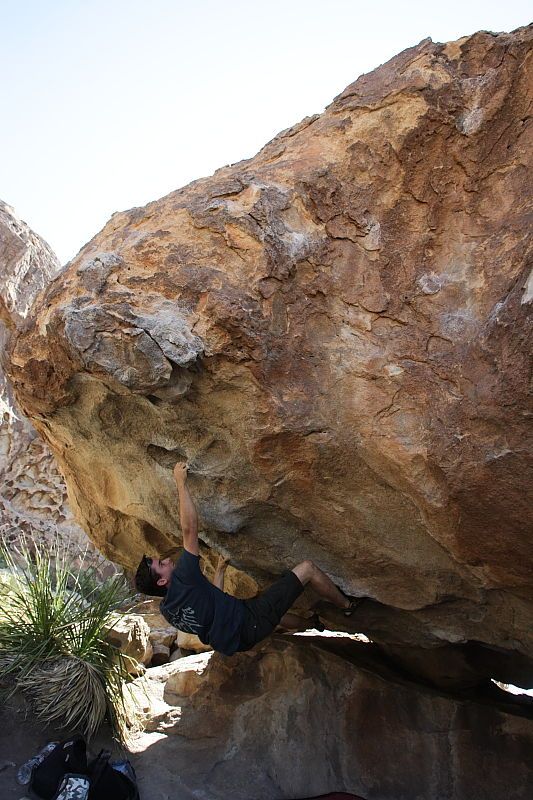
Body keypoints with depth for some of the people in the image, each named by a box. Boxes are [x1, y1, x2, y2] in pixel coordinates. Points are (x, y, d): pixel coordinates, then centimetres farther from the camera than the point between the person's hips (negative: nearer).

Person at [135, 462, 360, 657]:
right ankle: (346, 605, 18)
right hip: (251, 624, -9)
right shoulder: (181, 582, -26)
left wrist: (220, 570, 28)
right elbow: (189, 530, -31)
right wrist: (181, 483, -25)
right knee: (306, 568, -5)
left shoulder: (168, 610, 3)